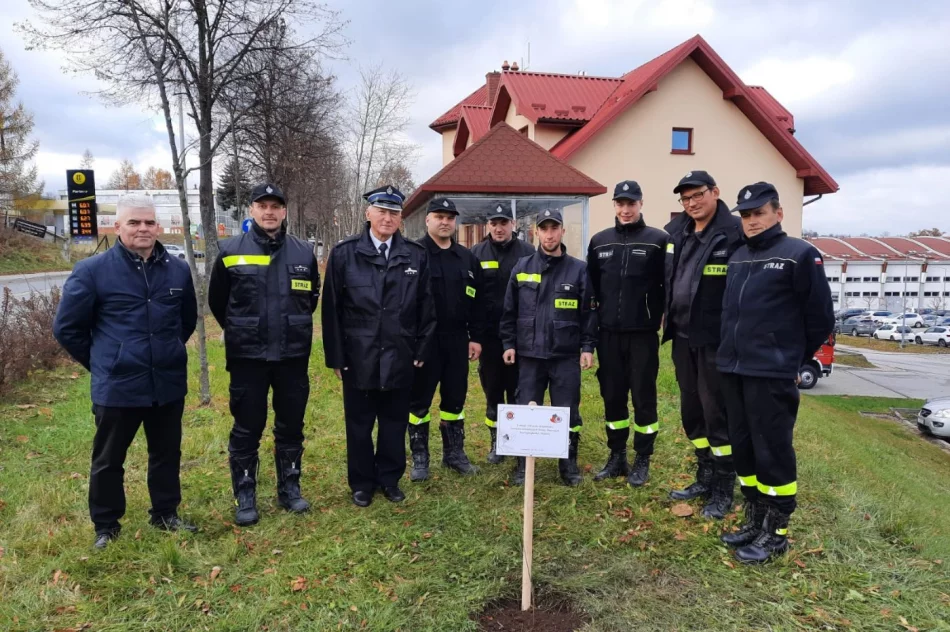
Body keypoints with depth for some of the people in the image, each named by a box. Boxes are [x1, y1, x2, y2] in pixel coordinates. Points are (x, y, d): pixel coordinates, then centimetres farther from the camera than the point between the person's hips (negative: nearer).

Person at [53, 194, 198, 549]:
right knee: (108, 461, 12)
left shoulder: (178, 270, 2)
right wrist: (102, 362, 4)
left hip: (169, 384, 3)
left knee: (167, 454, 16)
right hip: (117, 387, -3)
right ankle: (106, 526, 30)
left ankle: (166, 514, 34)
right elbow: (66, 328, 0)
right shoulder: (92, 271, -9)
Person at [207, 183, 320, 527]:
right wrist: (241, 332, 11)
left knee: (291, 426, 12)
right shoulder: (230, 252, -4)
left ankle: (290, 488, 27)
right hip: (247, 356, -2)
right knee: (247, 428, 6)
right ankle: (245, 496, 21)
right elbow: (217, 301, 7)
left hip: (293, 356, 2)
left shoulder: (304, 252, 2)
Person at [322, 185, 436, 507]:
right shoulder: (344, 253, -2)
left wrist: (422, 350, 1)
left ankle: (390, 479, 29)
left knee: (395, 422, 12)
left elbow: (426, 307, 4)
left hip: (399, 357, 1)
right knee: (359, 424, 11)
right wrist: (335, 355, -4)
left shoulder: (416, 255, 2)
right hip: (358, 356, -1)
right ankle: (362, 483, 27)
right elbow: (331, 307, -2)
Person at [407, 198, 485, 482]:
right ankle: (420, 457, 17)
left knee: (455, 398, 12)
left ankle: (455, 452, 26)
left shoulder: (467, 258, 10)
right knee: (419, 400, 5)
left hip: (457, 340, 4)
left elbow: (476, 301, 12)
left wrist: (476, 337, 7)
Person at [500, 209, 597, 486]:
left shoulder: (579, 269, 1)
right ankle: (523, 464, 21)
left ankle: (569, 464, 22)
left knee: (567, 412, 6)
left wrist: (588, 346, -3)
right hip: (530, 353, 1)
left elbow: (589, 312, 1)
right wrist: (509, 343, 3)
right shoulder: (522, 267, 5)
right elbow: (510, 310, 8)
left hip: (567, 355, -1)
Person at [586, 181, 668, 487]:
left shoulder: (658, 240, -3)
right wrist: (596, 317, 10)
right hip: (609, 334, 4)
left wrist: (658, 317, -6)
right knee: (612, 397, 10)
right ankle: (616, 456, 24)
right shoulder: (599, 242, 8)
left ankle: (642, 460, 18)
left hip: (643, 334, -3)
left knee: (643, 397, 4)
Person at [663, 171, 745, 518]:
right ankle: (705, 477, 30)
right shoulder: (674, 231, 9)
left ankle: (723, 489, 16)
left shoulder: (735, 232, -13)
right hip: (683, 336, 7)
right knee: (691, 410, 15)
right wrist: (667, 315, 16)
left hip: (717, 339, -7)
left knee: (717, 412, 1)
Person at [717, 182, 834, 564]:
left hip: (772, 375, -7)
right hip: (732, 371, 7)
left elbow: (820, 318, -3)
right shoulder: (738, 258, 15)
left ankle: (776, 532, 13)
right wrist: (730, 354, 16)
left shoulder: (799, 255, -6)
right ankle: (755, 521, 26)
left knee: (773, 452, 0)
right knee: (743, 448, 13)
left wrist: (792, 360, 4)